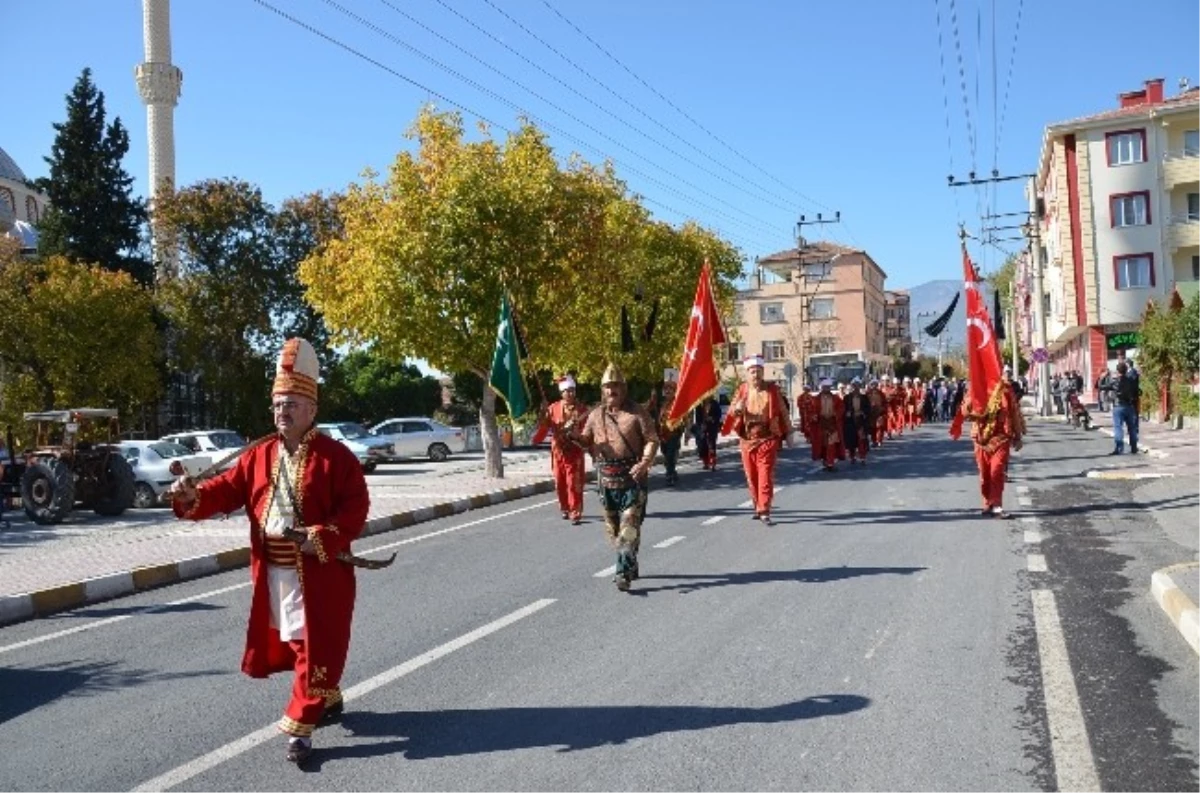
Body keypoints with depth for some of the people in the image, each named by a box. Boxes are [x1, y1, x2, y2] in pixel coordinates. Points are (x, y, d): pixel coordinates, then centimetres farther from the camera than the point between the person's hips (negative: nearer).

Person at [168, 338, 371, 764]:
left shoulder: (335, 455, -9)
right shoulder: (259, 454, 8)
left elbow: (356, 507, -13)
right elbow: (228, 490, 4)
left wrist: (323, 538, -24)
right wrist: (194, 496, -15)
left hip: (319, 572, -6)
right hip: (272, 572, 6)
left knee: (316, 646, -3)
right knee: (289, 642, 19)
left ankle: (300, 725, 4)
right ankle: (328, 699, 39)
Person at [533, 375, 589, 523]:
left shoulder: (582, 409, -3)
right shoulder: (553, 408, 3)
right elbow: (544, 426, 2)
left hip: (575, 452, -3)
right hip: (558, 451, 3)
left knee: (574, 484, -7)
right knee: (560, 483, 12)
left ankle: (575, 513, -4)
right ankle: (565, 509, 30)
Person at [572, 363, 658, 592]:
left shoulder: (637, 412, -2)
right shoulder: (595, 415, 11)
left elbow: (652, 440, -5)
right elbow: (586, 441, 16)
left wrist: (645, 462, -20)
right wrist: (572, 436, -6)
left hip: (632, 477, -5)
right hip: (606, 477, 5)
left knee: (629, 524, -11)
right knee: (613, 527, 12)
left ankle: (624, 572, -13)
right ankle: (629, 566, 27)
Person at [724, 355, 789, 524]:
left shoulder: (772, 389, 0)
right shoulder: (742, 390, 4)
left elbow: (782, 412, 6)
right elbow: (732, 412, 4)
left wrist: (787, 434, 7)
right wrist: (737, 409, -20)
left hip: (767, 439, -3)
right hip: (747, 440, 3)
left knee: (765, 476, -8)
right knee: (752, 477, 9)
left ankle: (764, 511, -9)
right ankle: (758, 507, 24)